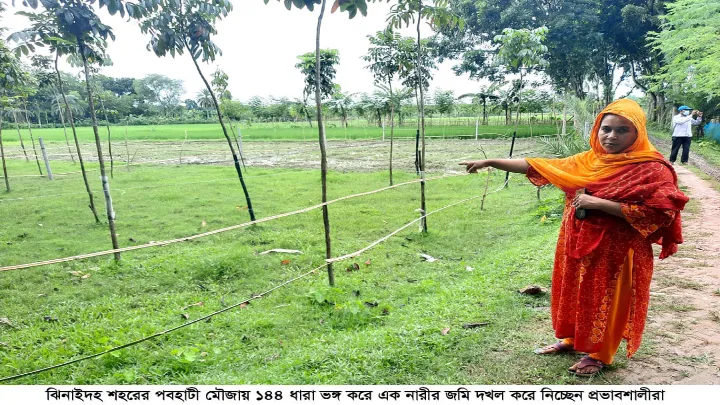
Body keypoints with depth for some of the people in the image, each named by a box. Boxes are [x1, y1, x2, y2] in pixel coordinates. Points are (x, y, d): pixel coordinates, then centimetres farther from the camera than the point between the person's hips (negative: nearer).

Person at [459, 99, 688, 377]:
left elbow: (658, 214, -21)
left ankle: (599, 353, 30)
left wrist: (600, 203, -25)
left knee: (606, 301, 10)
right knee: (576, 294, 19)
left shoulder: (653, 169, -14)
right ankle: (572, 339, 41)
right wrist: (490, 162, -4)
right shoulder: (587, 161, 1)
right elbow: (539, 167, 0)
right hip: (578, 245, 6)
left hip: (615, 250, -5)